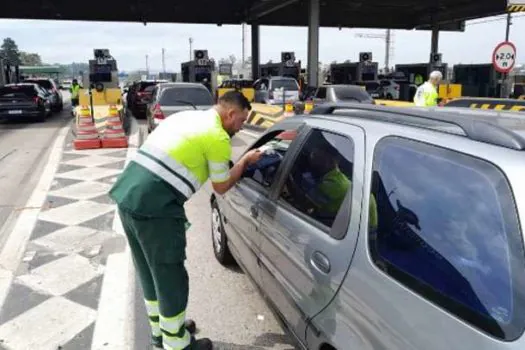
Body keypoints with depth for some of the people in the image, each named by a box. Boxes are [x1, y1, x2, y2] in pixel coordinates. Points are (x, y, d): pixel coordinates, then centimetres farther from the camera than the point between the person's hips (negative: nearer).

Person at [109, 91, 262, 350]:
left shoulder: (187, 116, 18)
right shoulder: (218, 136, -6)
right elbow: (221, 186, 5)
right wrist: (246, 161, 18)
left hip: (128, 194, 9)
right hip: (154, 206, -9)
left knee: (150, 271, 23)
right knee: (170, 278, 8)